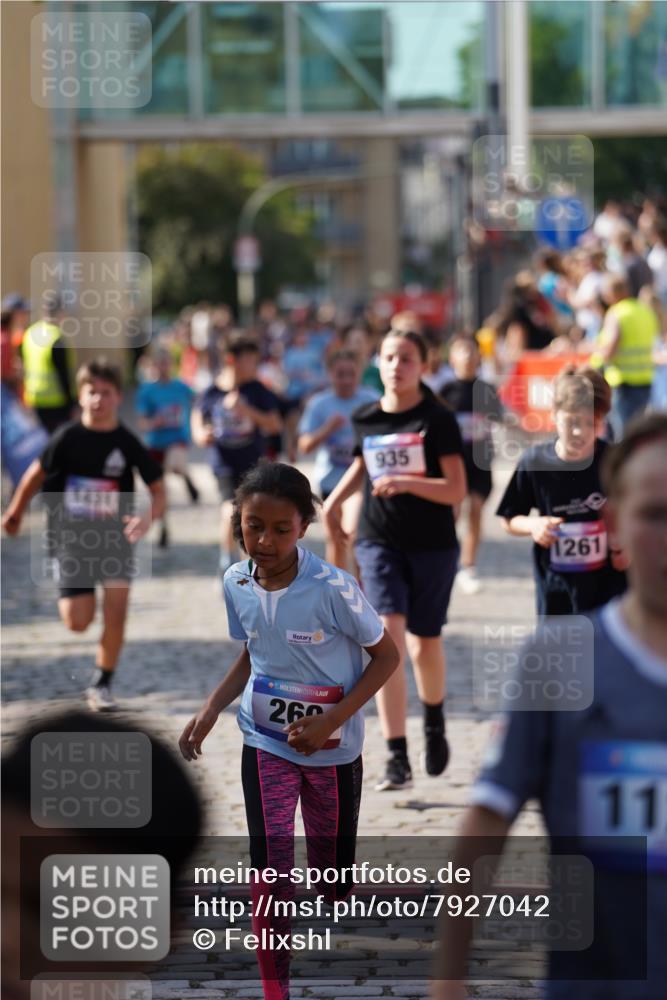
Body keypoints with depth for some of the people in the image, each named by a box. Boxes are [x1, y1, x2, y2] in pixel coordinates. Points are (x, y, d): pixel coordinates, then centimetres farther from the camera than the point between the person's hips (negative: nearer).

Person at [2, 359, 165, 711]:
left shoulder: (128, 444, -9)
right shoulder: (68, 437, -9)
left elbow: (158, 489, -3)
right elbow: (36, 474, 6)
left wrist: (148, 518, -23)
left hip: (115, 535, 0)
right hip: (71, 537, 0)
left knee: (115, 614, -12)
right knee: (78, 622, -3)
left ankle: (102, 685, 4)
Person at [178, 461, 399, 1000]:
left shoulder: (332, 588, -24)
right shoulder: (236, 582, -9)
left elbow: (386, 657, -14)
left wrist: (332, 721, -22)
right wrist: (211, 708, -4)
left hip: (332, 748, -2)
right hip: (265, 743, 2)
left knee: (332, 866, 14)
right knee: (270, 870, -7)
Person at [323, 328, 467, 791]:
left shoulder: (439, 420, -8)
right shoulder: (366, 418, 4)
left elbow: (457, 490, -14)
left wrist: (407, 482, -27)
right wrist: (335, 500, 16)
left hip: (432, 545, -2)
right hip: (379, 542, 2)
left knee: (424, 646, 11)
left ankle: (435, 723, 44)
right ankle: (397, 759, -18)